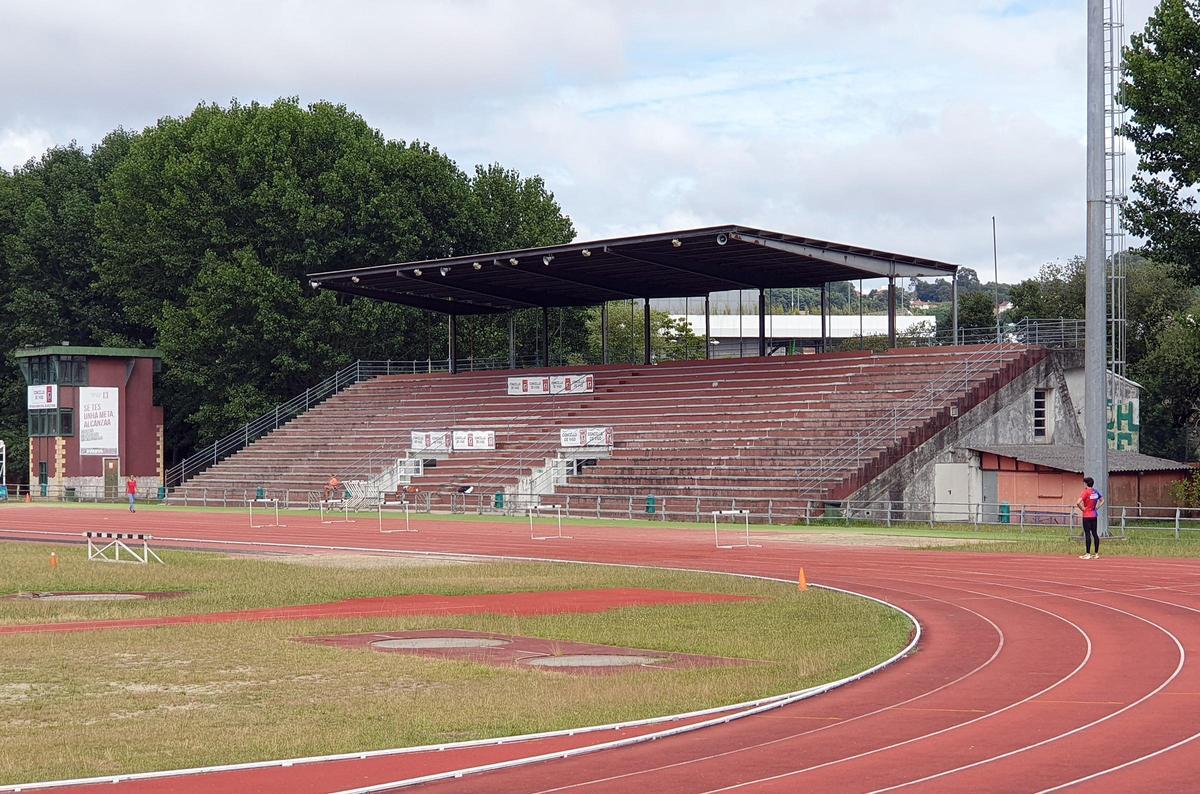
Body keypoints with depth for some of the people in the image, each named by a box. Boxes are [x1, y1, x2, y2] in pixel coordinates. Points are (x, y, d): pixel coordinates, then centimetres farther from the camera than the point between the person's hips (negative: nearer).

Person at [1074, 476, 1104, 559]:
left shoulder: (1086, 492, -14)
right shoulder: (1096, 492, 7)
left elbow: (1078, 503, -25)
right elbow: (1102, 500, 20)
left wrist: (1082, 509, -9)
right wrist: (1096, 507, 12)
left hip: (1087, 516, -7)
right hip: (1094, 515, 7)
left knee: (1087, 534, -5)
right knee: (1094, 533, 9)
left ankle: (1088, 554, -5)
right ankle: (1096, 553, 12)